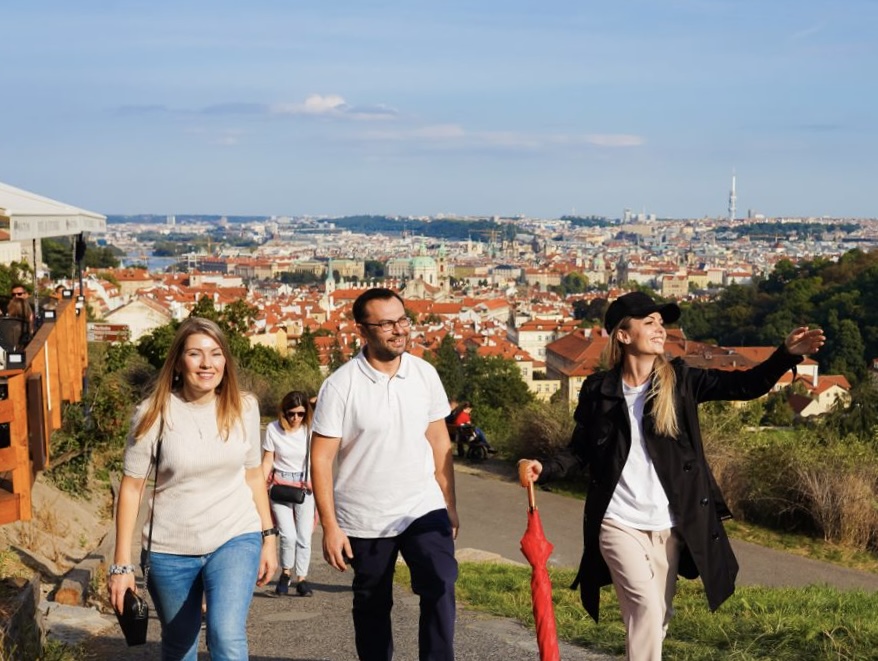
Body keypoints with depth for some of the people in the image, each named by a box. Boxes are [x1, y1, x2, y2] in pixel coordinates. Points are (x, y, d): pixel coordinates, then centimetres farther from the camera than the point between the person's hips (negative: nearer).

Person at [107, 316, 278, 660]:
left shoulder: (243, 408, -1)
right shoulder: (154, 413, -9)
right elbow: (131, 487, -6)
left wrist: (268, 537, 7)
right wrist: (122, 565, -8)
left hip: (236, 539, 0)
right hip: (170, 550, 0)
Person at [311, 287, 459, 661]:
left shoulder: (425, 374, 0)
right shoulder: (340, 386, -12)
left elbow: (439, 442, 8)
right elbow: (321, 460, -10)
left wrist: (450, 505, 8)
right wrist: (330, 527, -13)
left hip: (424, 508, 2)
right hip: (364, 519, -2)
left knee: (440, 585, -19)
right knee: (372, 605, 11)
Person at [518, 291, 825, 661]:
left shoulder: (679, 381, 1)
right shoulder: (598, 390, -2)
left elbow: (747, 385, -5)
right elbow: (580, 452, 5)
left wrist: (788, 354, -20)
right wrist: (544, 469, -15)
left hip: (669, 526, 3)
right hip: (619, 522, -2)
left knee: (658, 616, 10)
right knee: (645, 607, -17)